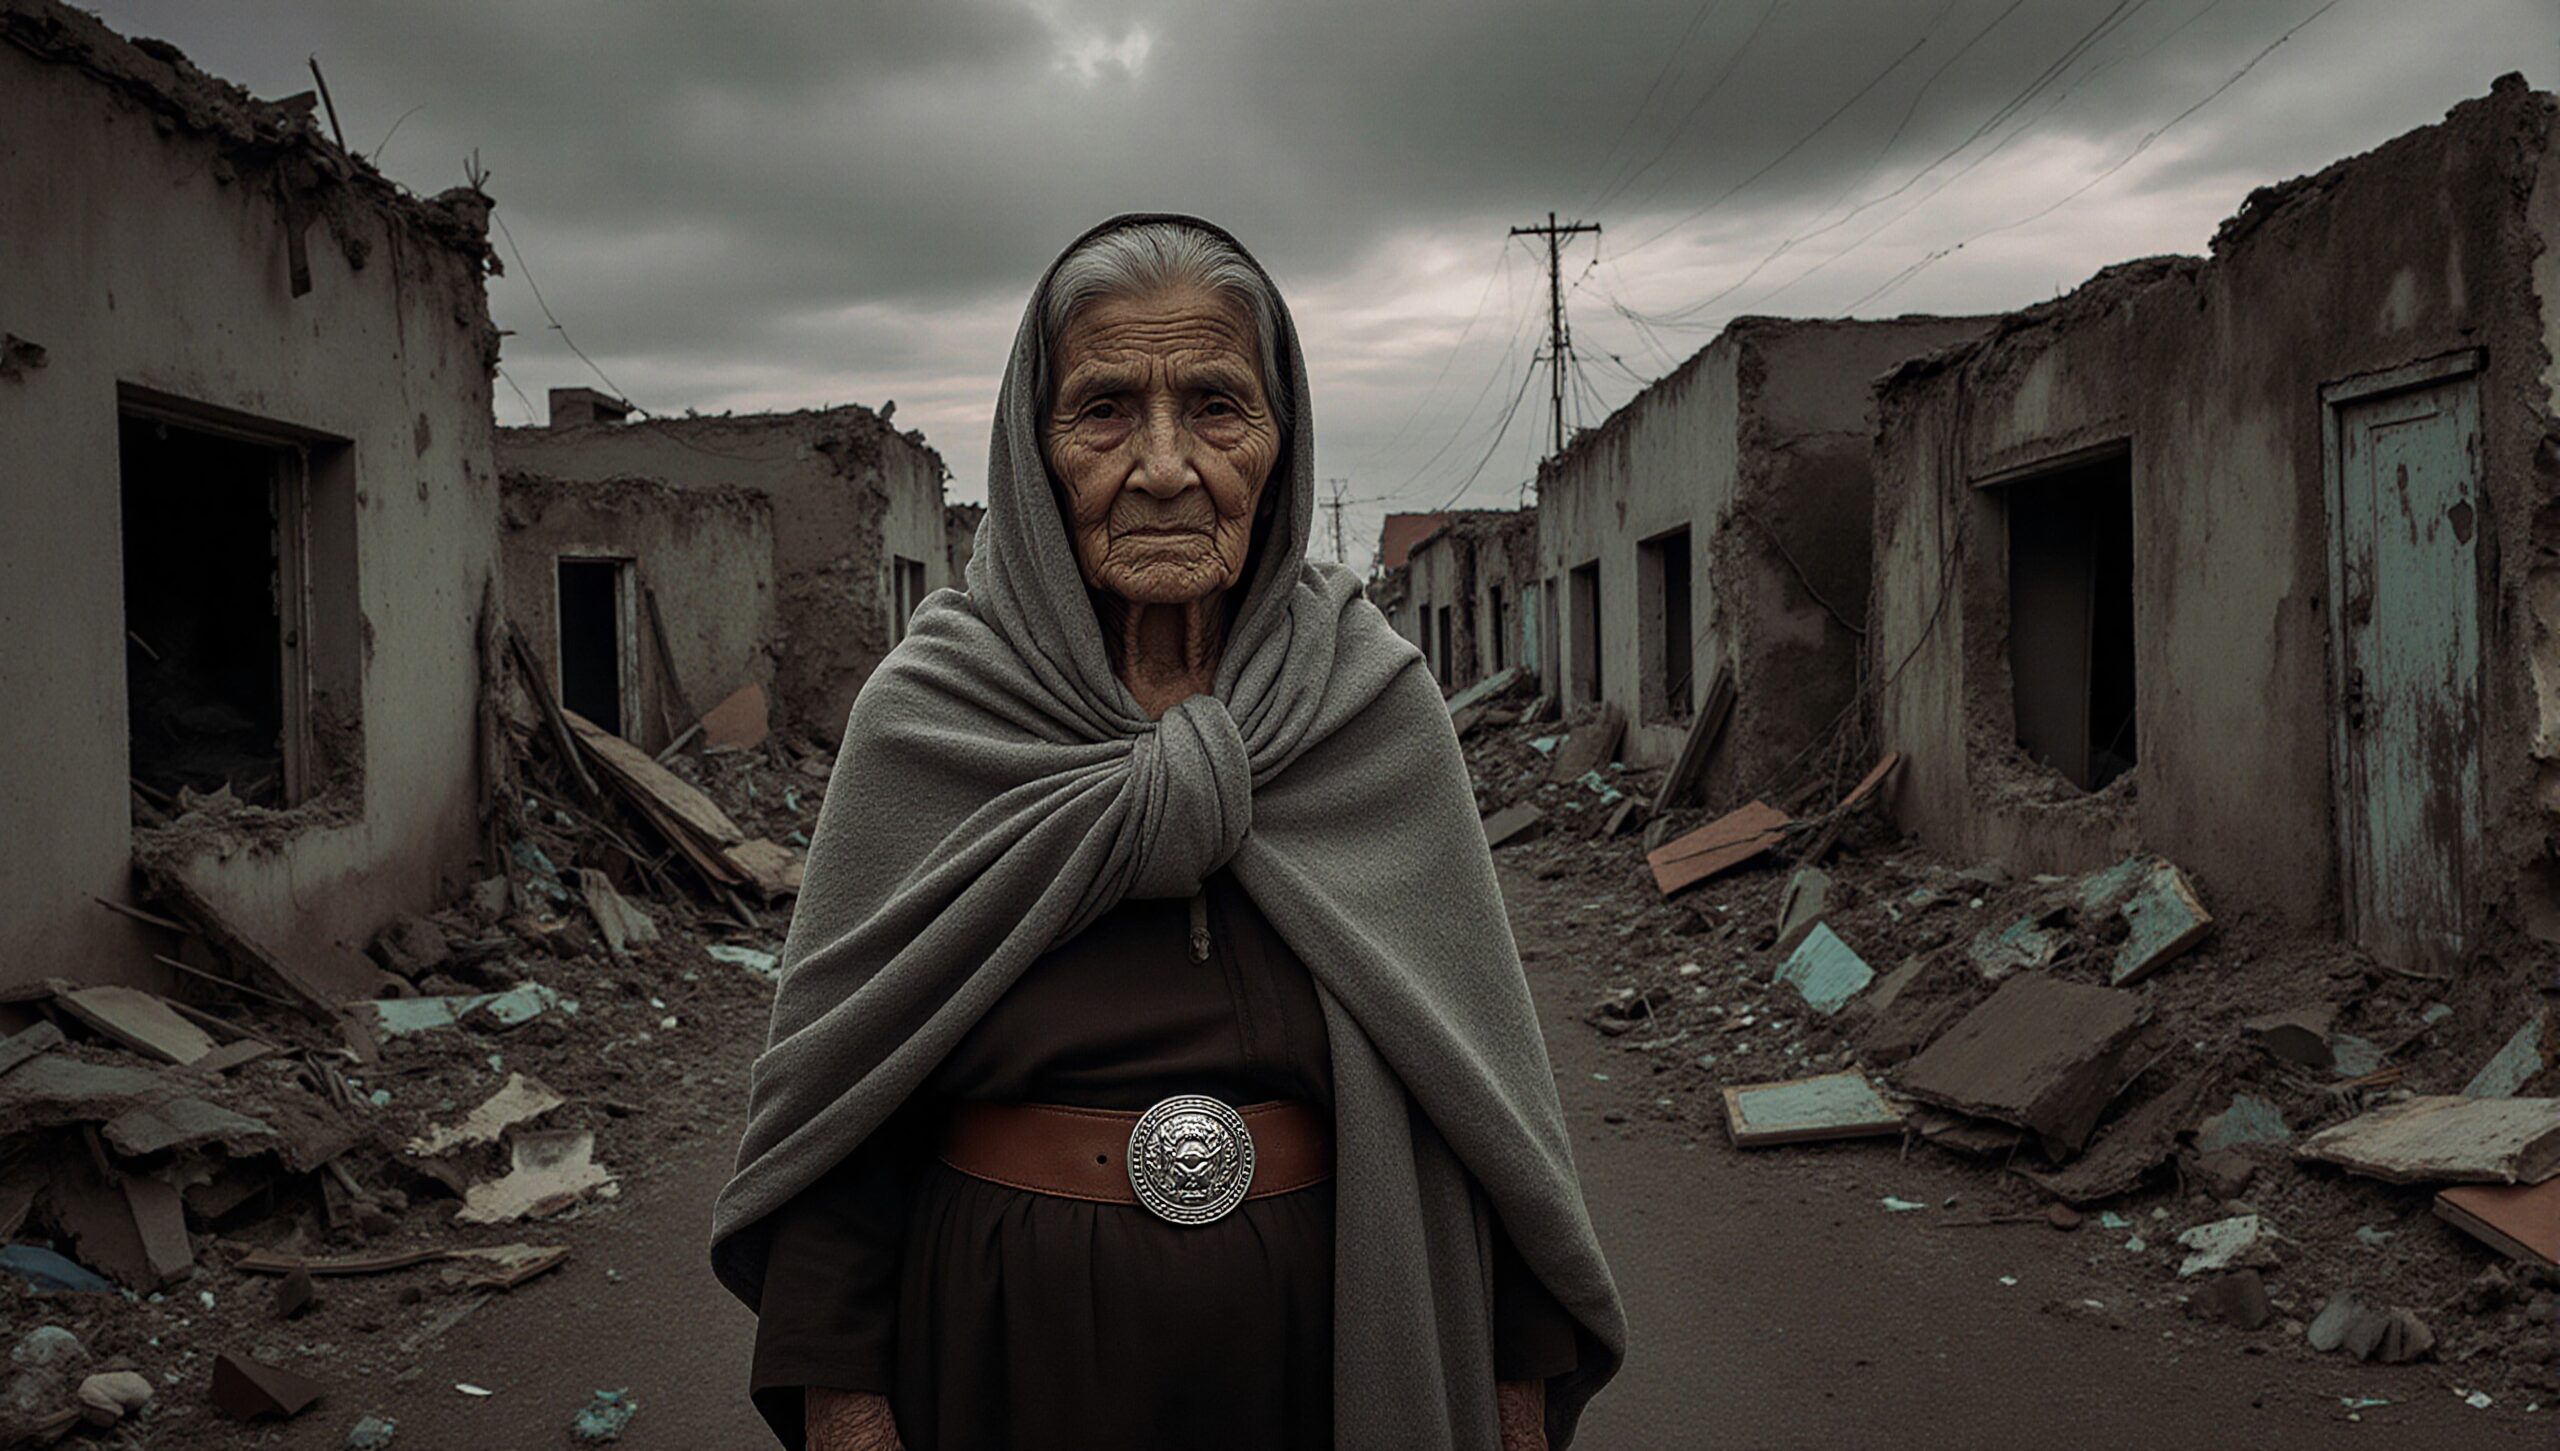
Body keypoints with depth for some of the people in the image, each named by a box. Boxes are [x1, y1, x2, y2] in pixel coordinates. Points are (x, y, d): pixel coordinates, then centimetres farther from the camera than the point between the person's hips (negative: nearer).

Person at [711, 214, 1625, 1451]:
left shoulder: (1378, 708, -5)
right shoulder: (920, 720, -8)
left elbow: (1486, 1091, -1)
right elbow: (837, 1107, -5)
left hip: (1336, 1347, 1)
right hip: (1015, 1351, -1)